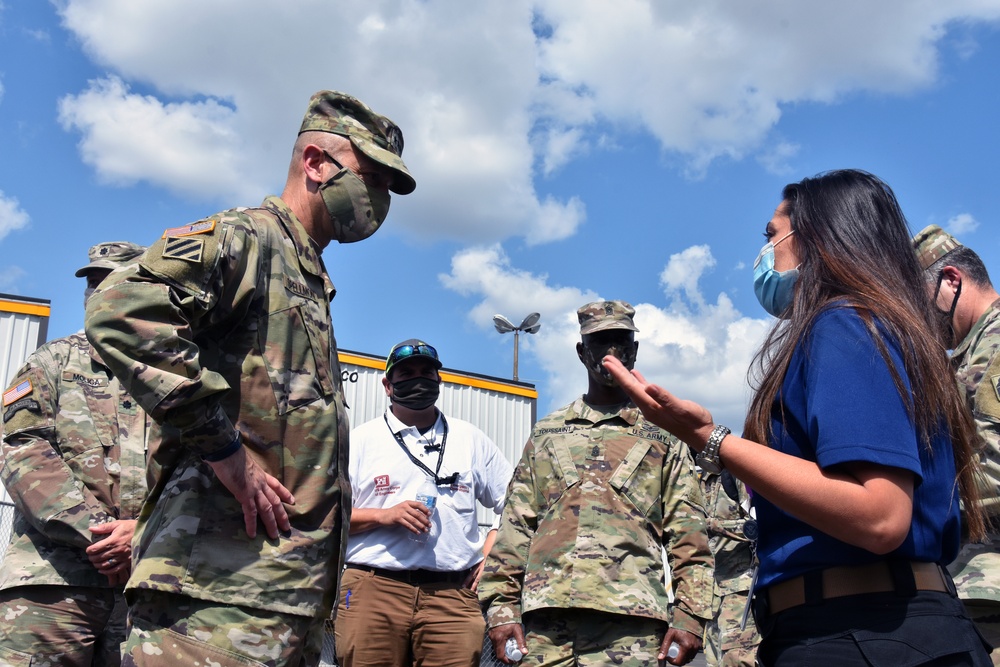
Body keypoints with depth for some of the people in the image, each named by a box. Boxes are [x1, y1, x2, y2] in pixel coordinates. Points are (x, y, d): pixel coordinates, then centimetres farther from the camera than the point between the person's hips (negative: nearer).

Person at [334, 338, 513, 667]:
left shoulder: (470, 439, 17)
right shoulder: (360, 440, 11)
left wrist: (490, 556, 6)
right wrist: (384, 515, -9)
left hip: (453, 594, 1)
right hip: (374, 589, -1)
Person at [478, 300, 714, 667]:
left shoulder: (663, 436, 12)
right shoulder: (546, 433, 18)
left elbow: (687, 535, 7)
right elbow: (516, 525, 13)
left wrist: (689, 616, -3)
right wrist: (502, 606, 5)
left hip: (630, 621, -2)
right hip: (546, 615, 2)